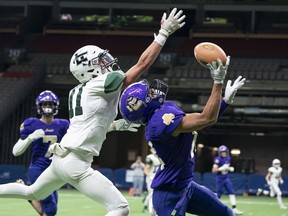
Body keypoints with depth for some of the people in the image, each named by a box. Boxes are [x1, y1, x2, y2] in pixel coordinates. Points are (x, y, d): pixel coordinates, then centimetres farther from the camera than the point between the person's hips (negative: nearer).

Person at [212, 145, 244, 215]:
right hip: (220, 178, -6)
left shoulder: (228, 158, 4)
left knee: (232, 192, -5)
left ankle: (234, 209, -7)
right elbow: (213, 170, -18)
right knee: (219, 194, 1)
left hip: (226, 178, 6)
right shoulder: (217, 159, -16)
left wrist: (230, 168, -1)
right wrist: (221, 168, -30)